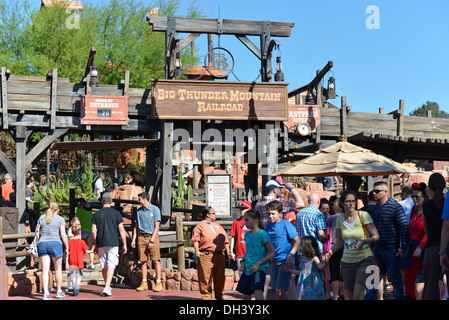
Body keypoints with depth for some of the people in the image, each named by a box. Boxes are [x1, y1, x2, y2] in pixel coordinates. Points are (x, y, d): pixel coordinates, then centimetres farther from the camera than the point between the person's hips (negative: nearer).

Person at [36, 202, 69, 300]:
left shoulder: (42, 217, 9)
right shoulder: (60, 219, -2)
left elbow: (36, 232, 14)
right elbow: (63, 235, -7)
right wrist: (67, 247, 0)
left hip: (42, 244, 3)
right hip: (55, 244, -3)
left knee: (45, 270, 1)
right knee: (58, 269, 11)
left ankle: (46, 293, -5)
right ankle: (59, 291, 16)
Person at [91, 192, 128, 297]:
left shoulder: (96, 214, 5)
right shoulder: (116, 213, 1)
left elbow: (93, 231, 2)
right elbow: (121, 230, -1)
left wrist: (95, 244, 13)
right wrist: (124, 245, 4)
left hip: (101, 244, 2)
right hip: (113, 243, -2)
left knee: (104, 266, 13)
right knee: (111, 265, -6)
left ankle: (107, 287, 23)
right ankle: (107, 288, -19)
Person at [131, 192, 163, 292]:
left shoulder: (155, 209, -1)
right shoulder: (139, 211, 14)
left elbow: (156, 226, -6)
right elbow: (136, 226, 17)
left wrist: (152, 240, -13)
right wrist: (133, 239, 6)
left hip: (152, 236, -4)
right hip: (141, 237, 4)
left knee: (156, 260, -6)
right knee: (143, 261, 3)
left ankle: (159, 283, -3)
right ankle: (144, 283, 8)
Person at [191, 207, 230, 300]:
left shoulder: (218, 226, 22)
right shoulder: (200, 226, 2)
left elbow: (225, 240, 24)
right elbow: (195, 239, -8)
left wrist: (228, 252, 18)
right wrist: (197, 251, -20)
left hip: (219, 255, 6)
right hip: (206, 255, -6)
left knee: (220, 277, 10)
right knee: (206, 278, -6)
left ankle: (220, 296, 22)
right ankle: (206, 297, 2)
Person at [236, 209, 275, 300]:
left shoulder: (262, 234, -10)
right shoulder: (247, 234, 10)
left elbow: (272, 253, -9)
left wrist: (258, 264, -16)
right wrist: (243, 262, 5)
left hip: (259, 269, -7)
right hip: (247, 270, 7)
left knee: (258, 295, -22)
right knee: (245, 296, 10)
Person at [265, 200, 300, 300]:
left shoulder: (286, 224, -9)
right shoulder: (269, 226, 10)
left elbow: (297, 240, -13)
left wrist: (290, 255, -24)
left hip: (285, 261, -7)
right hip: (274, 261, 7)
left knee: (280, 291, -14)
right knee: (277, 291, 10)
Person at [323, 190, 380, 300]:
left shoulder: (363, 215, -8)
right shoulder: (340, 219, 4)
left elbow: (376, 236, -7)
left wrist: (364, 241, -25)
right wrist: (330, 252, 3)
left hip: (365, 259, -4)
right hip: (347, 261, 4)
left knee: (357, 294, -18)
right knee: (348, 296, 7)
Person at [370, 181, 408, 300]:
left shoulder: (395, 207, -7)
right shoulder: (374, 209, 12)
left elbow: (404, 227, -10)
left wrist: (402, 247, -16)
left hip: (392, 250, -6)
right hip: (377, 250, 6)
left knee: (396, 279, 2)